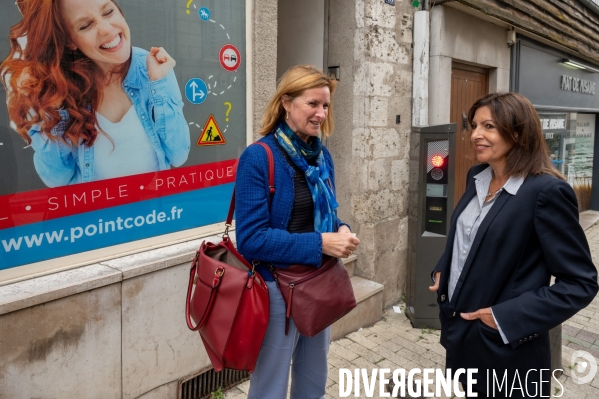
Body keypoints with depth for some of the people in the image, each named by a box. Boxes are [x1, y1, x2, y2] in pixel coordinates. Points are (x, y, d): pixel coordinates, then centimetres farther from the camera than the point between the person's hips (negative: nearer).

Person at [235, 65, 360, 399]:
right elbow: (251, 238, -21)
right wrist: (318, 244, -25)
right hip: (276, 290, -6)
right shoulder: (258, 158, -17)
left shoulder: (322, 156, 4)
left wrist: (341, 231, -8)